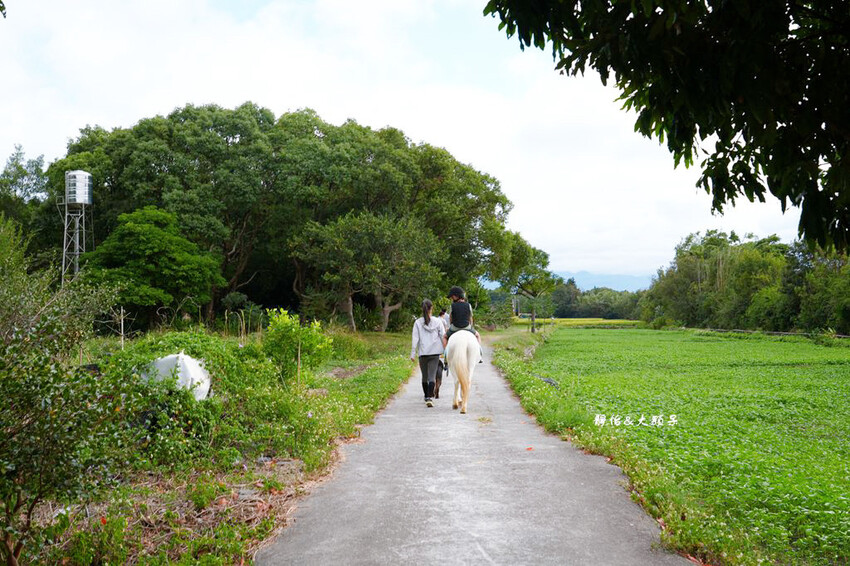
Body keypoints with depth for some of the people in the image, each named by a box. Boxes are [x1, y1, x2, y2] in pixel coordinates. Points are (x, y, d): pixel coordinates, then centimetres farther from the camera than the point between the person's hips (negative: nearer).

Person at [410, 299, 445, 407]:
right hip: (435, 353, -1)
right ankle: (430, 398, -19)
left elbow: (415, 339, -2)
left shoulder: (418, 322, -1)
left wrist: (413, 354, 1)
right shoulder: (437, 321, 0)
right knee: (432, 376, -3)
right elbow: (443, 336, 2)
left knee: (424, 376, 15)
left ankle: (427, 397, 27)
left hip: (423, 353, 1)